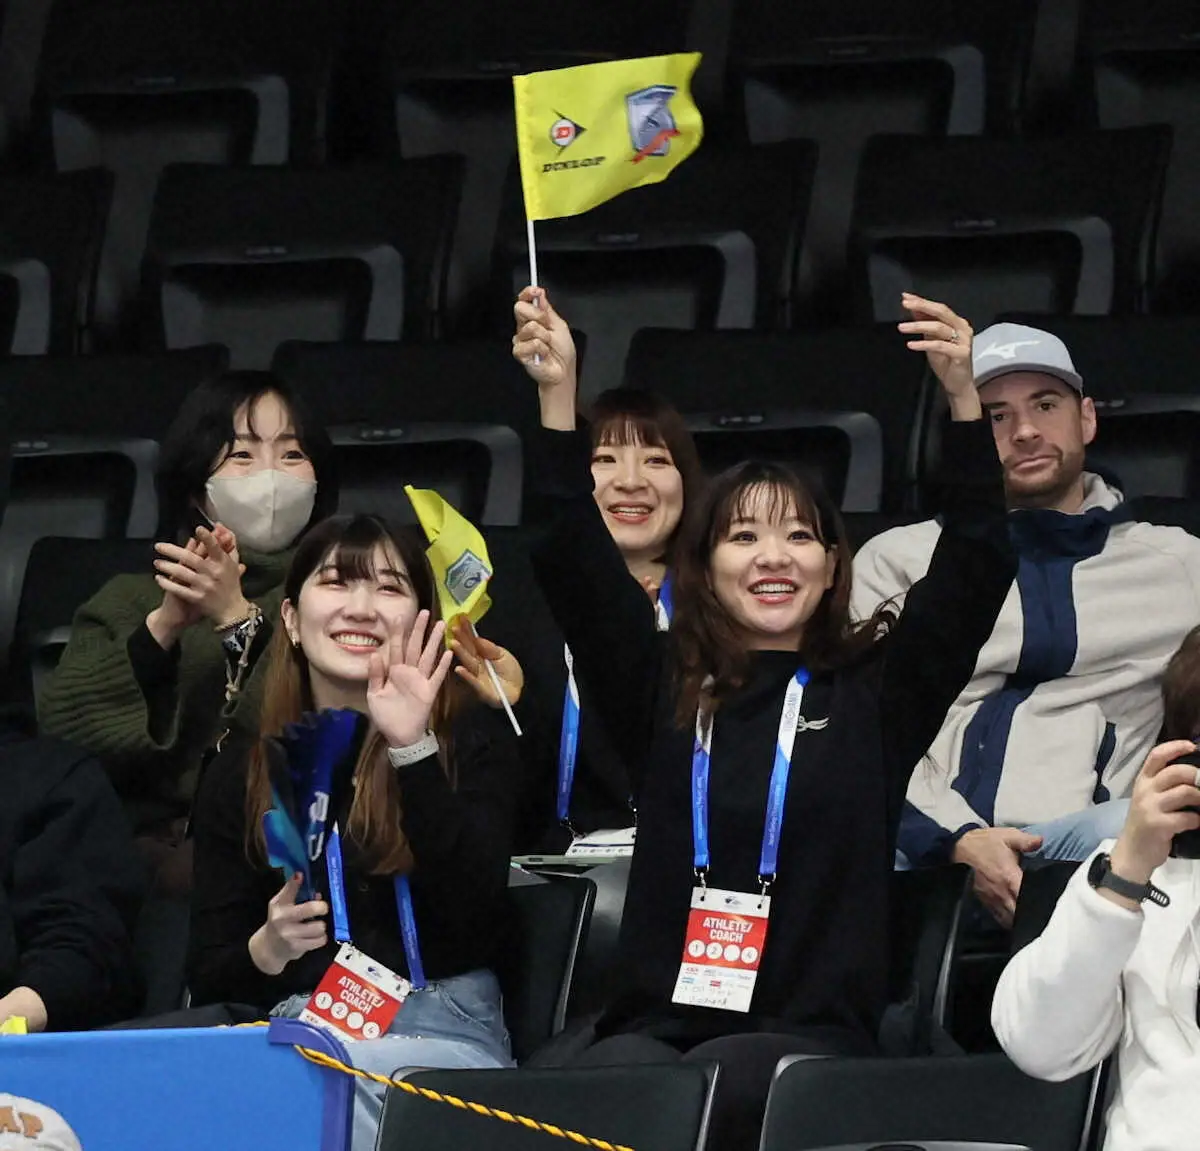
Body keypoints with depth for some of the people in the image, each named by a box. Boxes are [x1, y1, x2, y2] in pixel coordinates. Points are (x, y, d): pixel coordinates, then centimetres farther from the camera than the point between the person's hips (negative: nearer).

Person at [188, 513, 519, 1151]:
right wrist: (268, 948, -14)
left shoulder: (470, 738, 7)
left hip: (442, 1032, -1)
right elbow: (208, 976, 10)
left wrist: (413, 751, -18)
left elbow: (476, 918, -11)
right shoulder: (240, 770, 12)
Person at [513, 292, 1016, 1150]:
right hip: (659, 1021, 1)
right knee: (615, 1082, -34)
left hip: (811, 1033, -1)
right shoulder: (663, 691, 16)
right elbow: (572, 559, 7)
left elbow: (976, 570, 0)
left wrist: (965, 398, -12)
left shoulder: (874, 692, 12)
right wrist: (558, 396, -5)